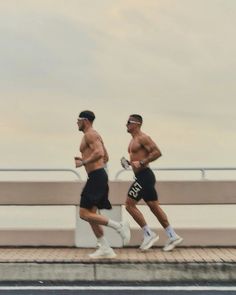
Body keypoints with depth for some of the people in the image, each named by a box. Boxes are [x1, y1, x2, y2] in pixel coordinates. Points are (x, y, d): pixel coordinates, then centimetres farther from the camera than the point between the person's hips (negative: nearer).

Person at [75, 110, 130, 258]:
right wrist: (84, 160, 27)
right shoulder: (95, 135, 23)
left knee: (84, 213, -11)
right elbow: (106, 158, 29)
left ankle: (119, 226, -12)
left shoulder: (89, 134, -9)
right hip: (99, 176, 10)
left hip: (96, 176, -10)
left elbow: (99, 153, -25)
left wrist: (83, 162, -16)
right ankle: (105, 249, 9)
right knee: (91, 214, 9)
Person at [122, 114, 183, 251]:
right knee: (154, 207, 9)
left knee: (130, 204, -8)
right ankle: (173, 236, 12)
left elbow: (157, 152, -21)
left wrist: (142, 162, -23)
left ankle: (149, 234, -4)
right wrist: (129, 162, 12)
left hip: (144, 176, -10)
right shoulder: (134, 140, 19)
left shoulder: (143, 138, -11)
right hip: (142, 176, 10)